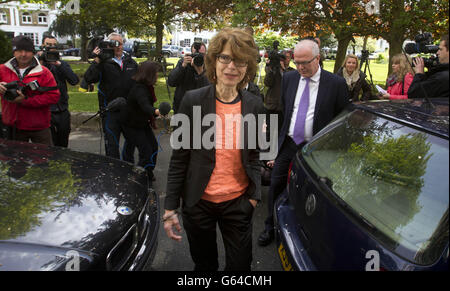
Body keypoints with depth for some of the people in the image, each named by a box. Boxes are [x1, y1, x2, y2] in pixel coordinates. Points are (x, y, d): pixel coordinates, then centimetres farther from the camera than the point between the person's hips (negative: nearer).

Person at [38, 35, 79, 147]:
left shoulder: (62, 64, 10)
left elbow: (75, 80, -7)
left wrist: (58, 64, -14)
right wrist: (40, 62, -17)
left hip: (62, 112, 3)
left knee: (63, 146, 14)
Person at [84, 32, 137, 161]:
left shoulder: (131, 62, 9)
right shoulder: (103, 62, -5)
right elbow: (89, 79, -17)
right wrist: (96, 61, -24)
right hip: (111, 111, -4)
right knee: (112, 143, 4)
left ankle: (129, 164, 42)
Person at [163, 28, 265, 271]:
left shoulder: (254, 105, -2)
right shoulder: (193, 101, -10)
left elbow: (254, 156, 8)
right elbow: (179, 158, -7)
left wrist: (254, 196, 1)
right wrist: (170, 208, -7)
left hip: (238, 203, 2)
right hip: (198, 203, -1)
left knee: (240, 264, 11)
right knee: (204, 264, 17)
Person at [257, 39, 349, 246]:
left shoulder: (336, 84, -8)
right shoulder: (289, 78, 4)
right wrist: (284, 135, 12)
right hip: (288, 144, 4)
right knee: (276, 185, 8)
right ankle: (271, 227, 27)